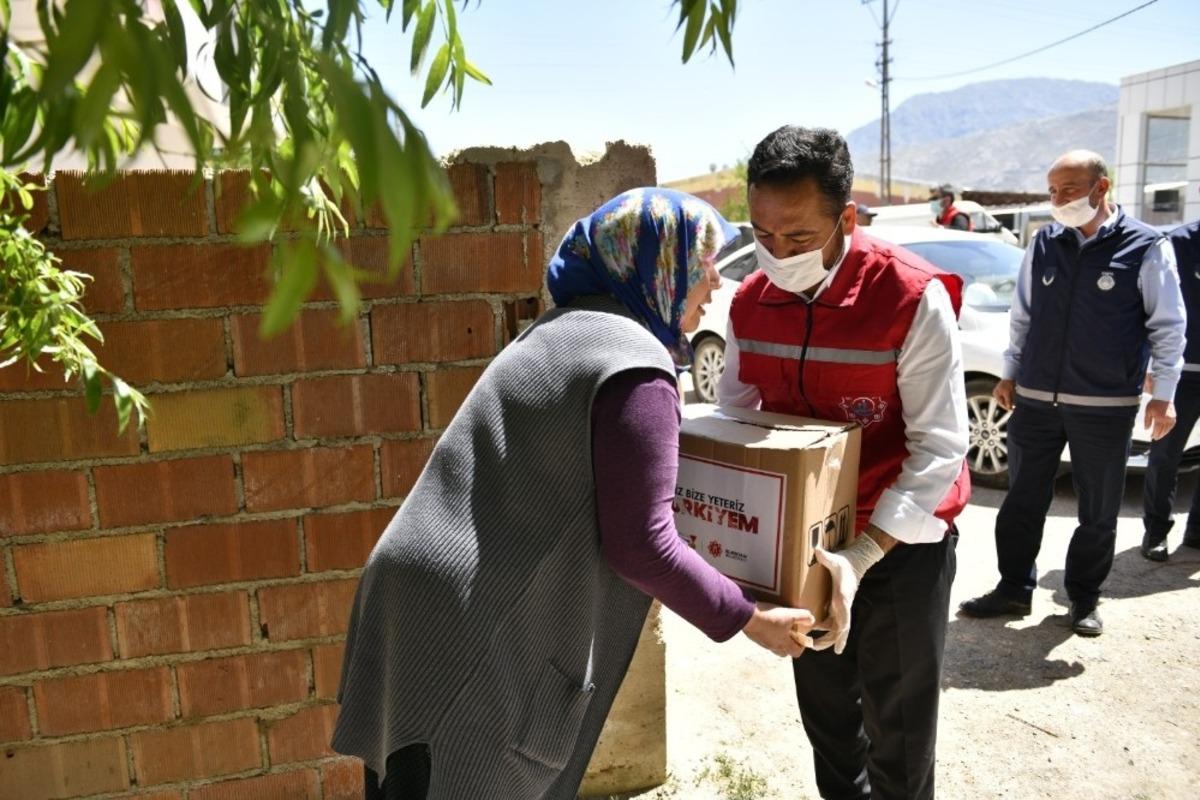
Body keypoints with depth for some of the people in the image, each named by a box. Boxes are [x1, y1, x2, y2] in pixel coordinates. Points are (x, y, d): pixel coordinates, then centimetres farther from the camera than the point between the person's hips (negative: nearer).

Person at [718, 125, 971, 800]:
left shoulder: (913, 296, -22)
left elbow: (941, 446, -22)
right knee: (824, 705, 21)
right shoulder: (751, 302, -7)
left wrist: (862, 556, -30)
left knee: (897, 722, 8)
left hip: (902, 538, -4)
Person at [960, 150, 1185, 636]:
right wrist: (1009, 374, 12)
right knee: (1022, 502, 10)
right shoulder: (1043, 244, 5)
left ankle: (1084, 599, 26)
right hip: (1035, 399, 3)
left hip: (1106, 405, -3)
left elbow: (1168, 327, -2)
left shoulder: (1145, 248, -5)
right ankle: (1014, 590, 24)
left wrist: (1163, 395, -7)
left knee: (1099, 512, 9)